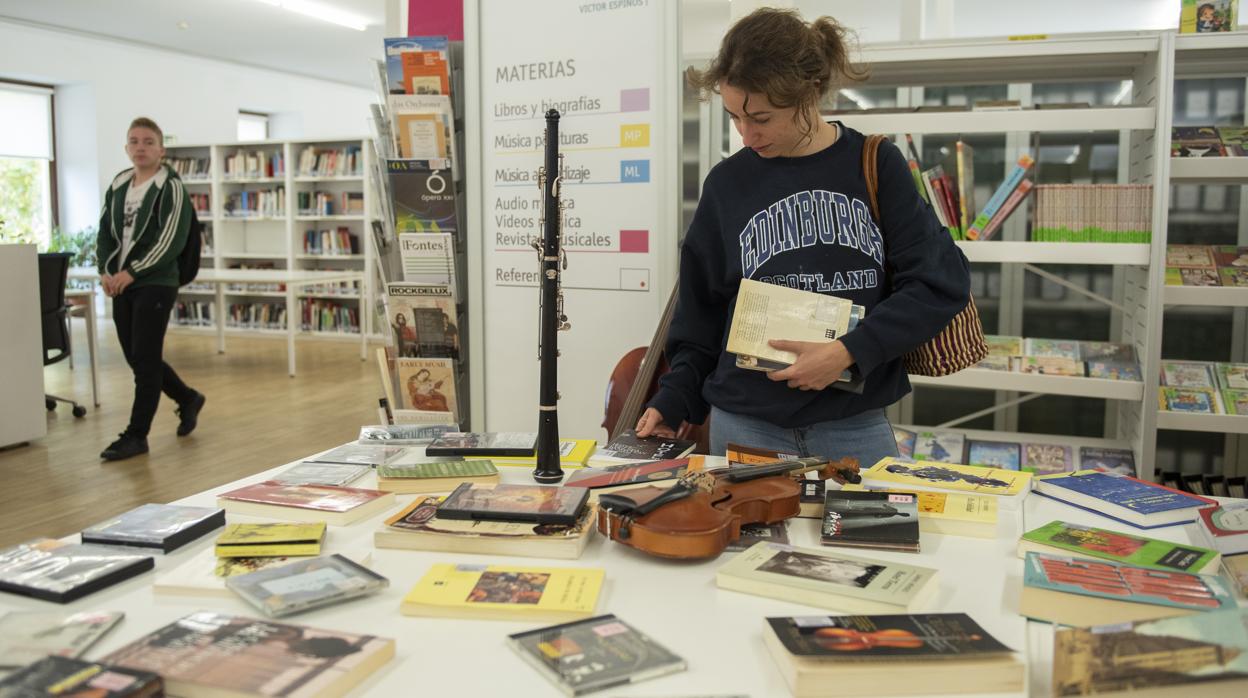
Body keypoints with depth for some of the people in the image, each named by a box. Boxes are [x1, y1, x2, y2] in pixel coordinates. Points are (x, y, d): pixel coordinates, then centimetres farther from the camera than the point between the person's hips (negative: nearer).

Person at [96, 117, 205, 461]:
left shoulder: (171, 187, -7)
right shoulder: (117, 186, 13)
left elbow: (171, 241, -16)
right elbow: (105, 233, 13)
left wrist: (131, 272, -18)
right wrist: (106, 271, -4)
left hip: (156, 285, -7)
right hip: (122, 286, 7)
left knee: (144, 359, -4)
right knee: (136, 357, 12)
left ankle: (136, 434, 4)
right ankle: (188, 399, 33)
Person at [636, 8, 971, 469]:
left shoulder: (876, 166, -3)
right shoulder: (727, 184, 0)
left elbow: (941, 282, -6)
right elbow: (701, 316, 8)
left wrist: (850, 351, -17)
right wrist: (672, 402, -2)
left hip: (856, 429, 0)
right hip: (744, 429, 1)